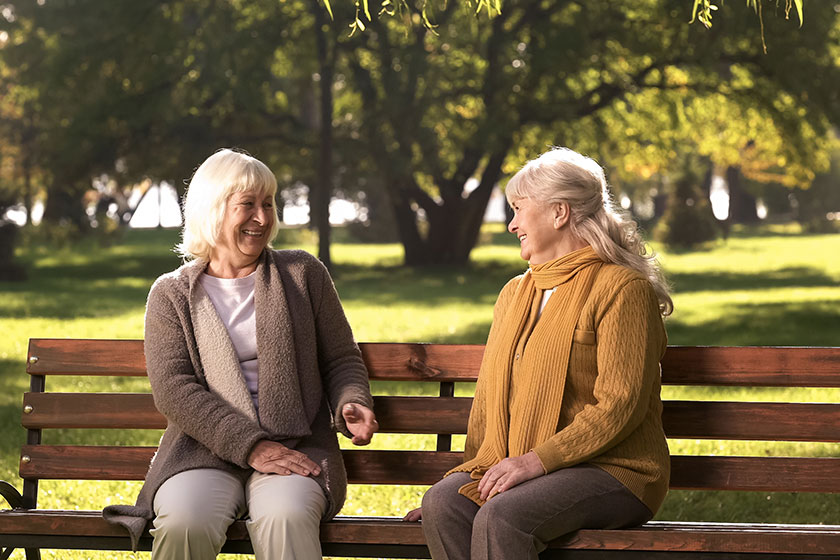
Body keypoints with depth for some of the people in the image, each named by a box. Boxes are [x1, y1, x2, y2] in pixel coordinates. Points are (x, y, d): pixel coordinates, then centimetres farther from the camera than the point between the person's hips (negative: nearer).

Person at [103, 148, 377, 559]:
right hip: (204, 451, 0)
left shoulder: (303, 274, 15)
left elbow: (341, 360, 17)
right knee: (185, 523, -33)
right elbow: (173, 390, -2)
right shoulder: (171, 295, 10)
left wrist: (350, 404, -8)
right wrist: (251, 446, -14)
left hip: (295, 448, 0)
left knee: (286, 518, -35)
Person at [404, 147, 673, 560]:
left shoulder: (623, 288, -4)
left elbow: (620, 405, -14)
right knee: (442, 504, -25)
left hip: (611, 470, -6)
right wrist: (475, 471, 5)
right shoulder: (515, 294, 22)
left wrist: (538, 460, -20)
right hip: (515, 468, 7)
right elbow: (489, 399, 21)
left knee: (500, 519, -34)